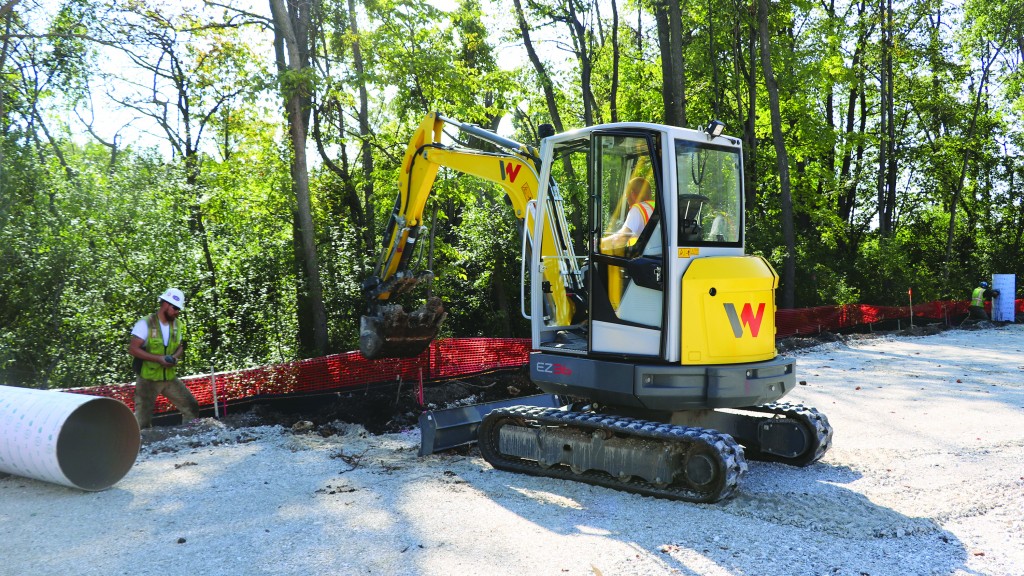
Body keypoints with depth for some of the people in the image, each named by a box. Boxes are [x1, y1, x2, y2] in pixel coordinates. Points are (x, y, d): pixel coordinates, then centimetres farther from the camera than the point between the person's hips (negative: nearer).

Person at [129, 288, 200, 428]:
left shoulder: (177, 324, 5)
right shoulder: (145, 323, -14)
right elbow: (132, 349, -17)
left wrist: (175, 357, -8)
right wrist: (158, 358, -25)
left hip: (170, 378, 5)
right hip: (148, 380, -5)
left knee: (191, 407, 4)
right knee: (142, 421, 2)